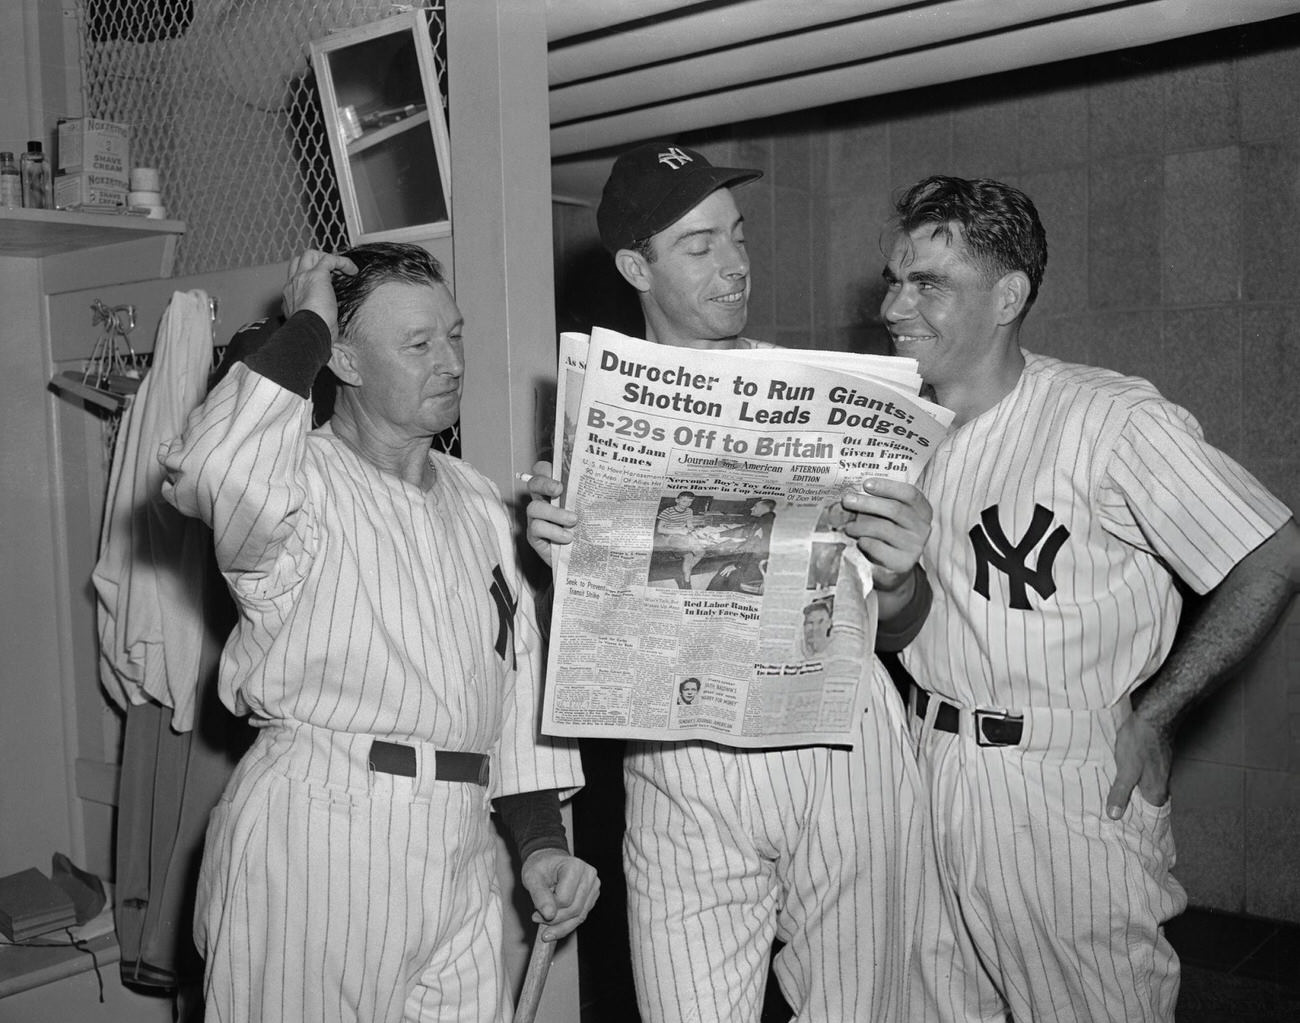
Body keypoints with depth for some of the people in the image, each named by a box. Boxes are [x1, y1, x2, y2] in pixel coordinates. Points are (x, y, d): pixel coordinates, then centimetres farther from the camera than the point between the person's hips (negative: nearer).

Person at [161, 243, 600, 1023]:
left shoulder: (477, 501, 13)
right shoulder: (302, 482, -8)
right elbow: (216, 471, -33)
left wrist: (544, 840, 9)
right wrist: (306, 326, -18)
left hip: (459, 854, 6)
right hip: (316, 838, -6)